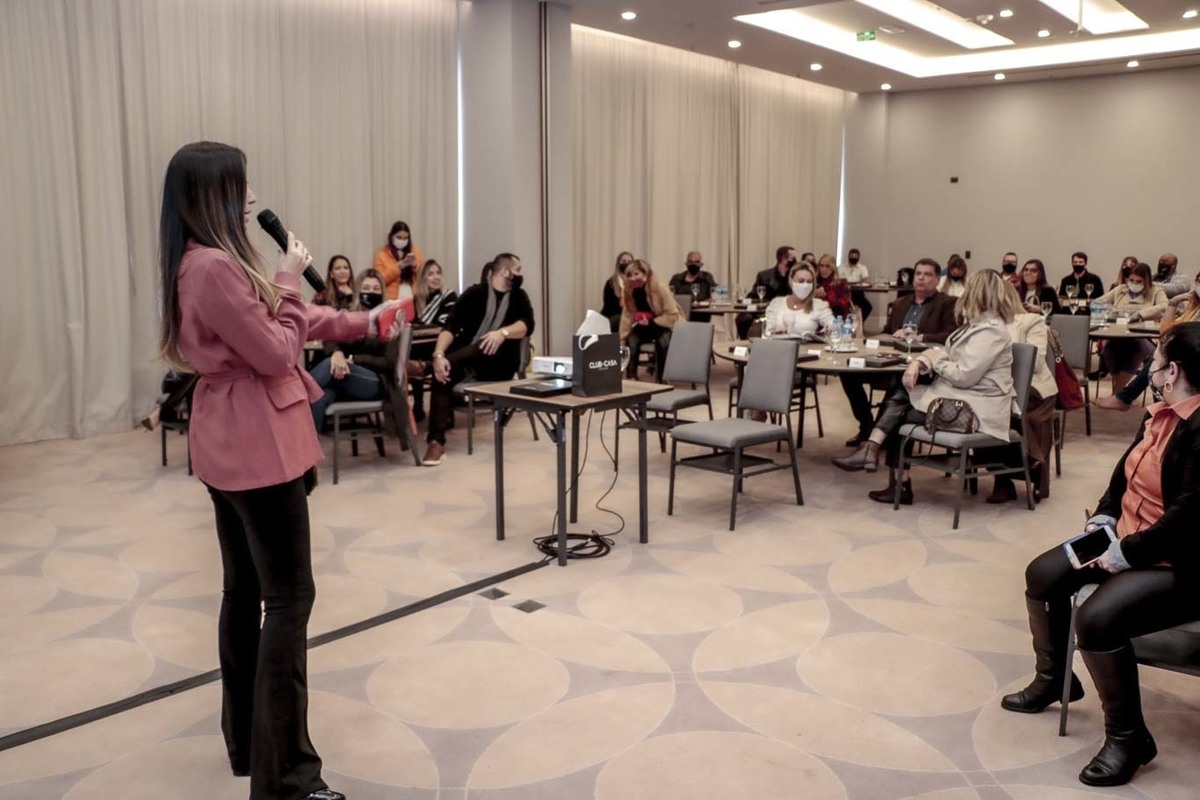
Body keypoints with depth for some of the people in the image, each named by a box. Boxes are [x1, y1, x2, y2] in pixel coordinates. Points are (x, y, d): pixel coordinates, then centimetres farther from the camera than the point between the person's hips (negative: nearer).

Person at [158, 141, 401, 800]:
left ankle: (247, 743, 30)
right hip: (256, 446, -11)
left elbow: (275, 323, 20)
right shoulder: (215, 268, -21)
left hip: (231, 445, 11)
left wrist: (359, 323, 17)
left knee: (244, 591, 17)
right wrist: (289, 281, -6)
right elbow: (275, 353, -18)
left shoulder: (204, 262, 13)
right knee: (288, 597, -6)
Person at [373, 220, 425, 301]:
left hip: (414, 299, 2)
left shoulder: (414, 251, 12)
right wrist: (397, 267, -13)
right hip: (391, 300, -2)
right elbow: (380, 280, -3)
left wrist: (415, 265, -9)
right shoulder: (382, 255, 4)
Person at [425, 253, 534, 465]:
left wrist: (503, 333, -30)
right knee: (443, 370, -32)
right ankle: (436, 441, -31)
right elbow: (450, 326, -7)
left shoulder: (519, 297, 13)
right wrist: (439, 355, -27)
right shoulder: (474, 293, 5)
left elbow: (527, 325, -8)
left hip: (498, 363, 1)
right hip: (464, 359, -1)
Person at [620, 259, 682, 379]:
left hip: (665, 326, -4)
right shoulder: (629, 293, -8)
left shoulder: (661, 290, -23)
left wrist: (651, 323, -27)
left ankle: (663, 378, -20)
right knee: (631, 340, -26)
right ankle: (631, 377, -17)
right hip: (645, 327, 4)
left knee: (663, 341, -36)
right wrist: (621, 341, -16)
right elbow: (627, 317, -7)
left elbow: (672, 316, -22)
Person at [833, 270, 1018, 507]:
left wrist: (935, 358, -9)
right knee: (898, 396, -5)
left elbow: (963, 376, -25)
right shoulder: (977, 324, 14)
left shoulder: (990, 331, -19)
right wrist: (920, 361, -8)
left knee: (899, 416, -4)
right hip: (958, 397, 9)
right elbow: (947, 356, 12)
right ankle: (871, 450, -11)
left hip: (973, 408, -9)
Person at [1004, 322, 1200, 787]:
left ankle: (1128, 739, -8)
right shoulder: (1163, 414, 5)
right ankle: (1053, 679, 31)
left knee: (1097, 618, -29)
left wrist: (1128, 553, -23)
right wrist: (1105, 516, 3)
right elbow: (1128, 470, 17)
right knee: (1043, 575, 10)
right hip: (1129, 540, 11)